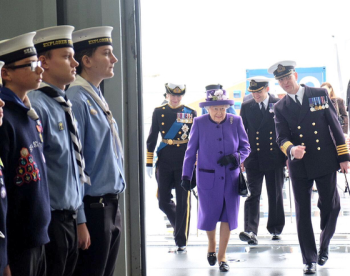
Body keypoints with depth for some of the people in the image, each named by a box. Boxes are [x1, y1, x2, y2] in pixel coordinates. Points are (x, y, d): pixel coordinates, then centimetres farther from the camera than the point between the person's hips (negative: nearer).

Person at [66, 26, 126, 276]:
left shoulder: (98, 98, 12)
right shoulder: (77, 100, -17)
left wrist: (114, 204, 19)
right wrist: (79, 221, -19)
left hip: (112, 206, 9)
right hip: (93, 208, -9)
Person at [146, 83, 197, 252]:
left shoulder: (191, 114, 2)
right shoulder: (158, 112, 5)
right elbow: (152, 138, 7)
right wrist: (149, 163, 4)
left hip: (184, 164, -2)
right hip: (164, 164, 2)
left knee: (183, 203, 0)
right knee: (164, 202, 4)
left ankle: (181, 241, 9)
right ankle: (179, 225, 31)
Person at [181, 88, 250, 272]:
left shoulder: (236, 122, -3)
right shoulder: (199, 123, -5)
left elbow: (246, 147, 4)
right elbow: (191, 151, 1)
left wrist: (235, 157, -16)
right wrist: (186, 176, 1)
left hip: (231, 178, 1)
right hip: (208, 179, -1)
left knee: (228, 216, 5)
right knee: (208, 216, 4)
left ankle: (222, 256, 20)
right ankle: (211, 244, 36)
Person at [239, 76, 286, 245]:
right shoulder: (246, 107, 4)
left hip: (275, 159, 0)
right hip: (254, 159, 0)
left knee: (275, 195, 9)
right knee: (252, 195, -10)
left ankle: (275, 228, 24)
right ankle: (250, 231, -18)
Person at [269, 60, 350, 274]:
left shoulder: (320, 94, 1)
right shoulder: (280, 108, 4)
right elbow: (282, 137, -3)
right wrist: (291, 149, -26)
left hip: (326, 162, -1)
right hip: (300, 166, 1)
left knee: (331, 207, 5)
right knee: (303, 214, 2)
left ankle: (324, 246, 30)